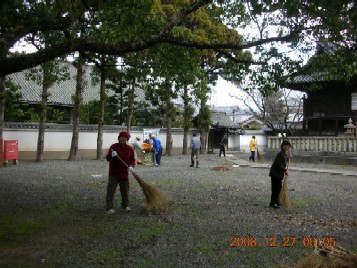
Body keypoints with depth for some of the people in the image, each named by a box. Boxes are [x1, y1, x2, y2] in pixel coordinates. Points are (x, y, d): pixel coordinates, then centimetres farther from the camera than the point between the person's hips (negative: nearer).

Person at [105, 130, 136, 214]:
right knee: (110, 190, -6)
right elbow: (107, 158, -8)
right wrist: (111, 155, -31)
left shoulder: (130, 148, 3)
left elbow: (132, 159, 5)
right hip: (113, 173, -3)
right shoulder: (113, 146, -6)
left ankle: (125, 205, 28)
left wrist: (131, 166, -16)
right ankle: (109, 207, -1)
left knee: (125, 190, 12)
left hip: (124, 173, 3)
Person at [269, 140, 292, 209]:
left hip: (278, 174, 10)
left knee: (279, 188, 16)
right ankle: (272, 203, 2)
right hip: (275, 173, -10)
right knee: (275, 188, -5)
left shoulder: (285, 154, 12)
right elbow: (279, 165, -23)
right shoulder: (280, 154, -19)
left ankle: (276, 201, 28)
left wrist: (288, 158, 4)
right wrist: (285, 170, -14)